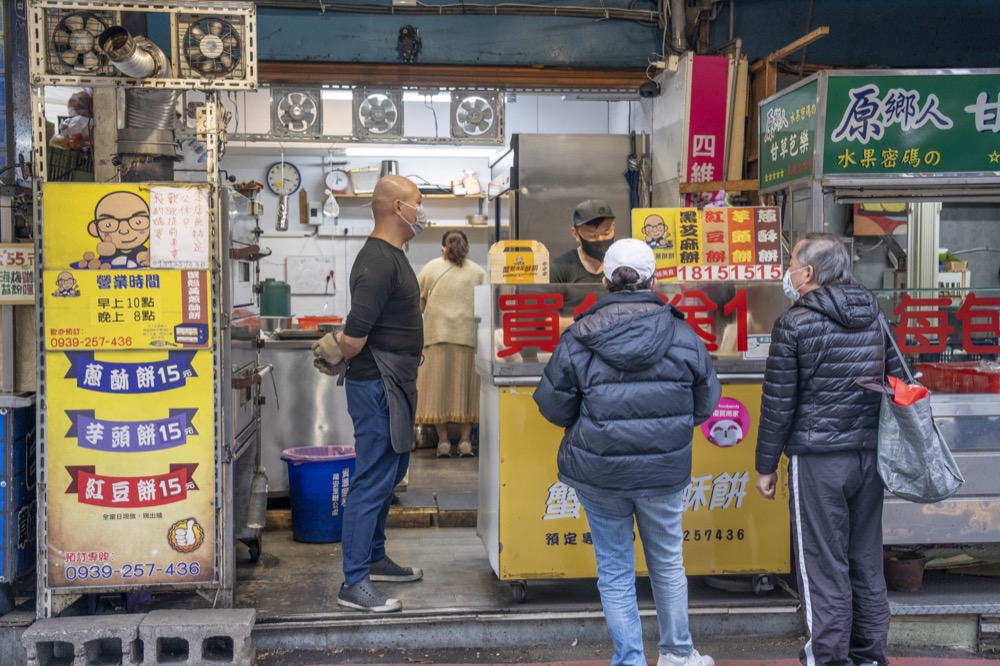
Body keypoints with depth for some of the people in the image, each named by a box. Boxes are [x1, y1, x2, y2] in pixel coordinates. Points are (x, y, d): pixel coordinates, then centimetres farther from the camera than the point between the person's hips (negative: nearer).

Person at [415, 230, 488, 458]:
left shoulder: (432, 267, 7)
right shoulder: (478, 272, 8)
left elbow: (417, 301, 12)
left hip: (437, 335, 0)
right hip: (468, 335, 1)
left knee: (438, 386, 5)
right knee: (465, 386, 7)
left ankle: (443, 440, 4)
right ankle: (465, 439, 6)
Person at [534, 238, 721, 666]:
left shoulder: (578, 341, -11)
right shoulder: (683, 337, -7)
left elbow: (553, 408, -4)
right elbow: (705, 405, 3)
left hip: (597, 472, -1)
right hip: (665, 471, 2)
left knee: (614, 568, 13)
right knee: (667, 562, 20)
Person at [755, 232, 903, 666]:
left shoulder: (795, 324, -9)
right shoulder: (876, 317, 7)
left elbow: (778, 402, -9)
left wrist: (765, 465, 0)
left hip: (818, 459, -6)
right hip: (870, 454, 6)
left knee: (824, 565, 2)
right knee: (867, 562, 13)